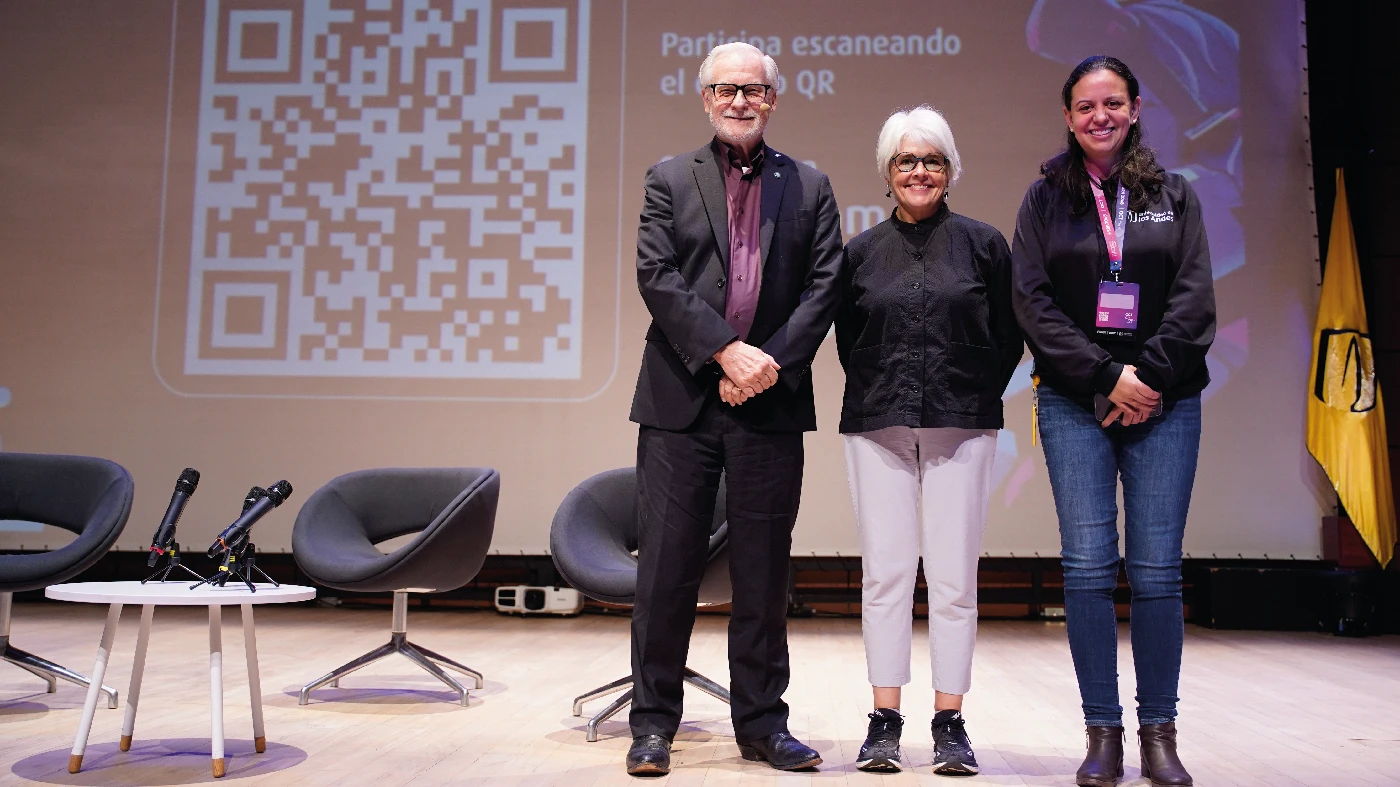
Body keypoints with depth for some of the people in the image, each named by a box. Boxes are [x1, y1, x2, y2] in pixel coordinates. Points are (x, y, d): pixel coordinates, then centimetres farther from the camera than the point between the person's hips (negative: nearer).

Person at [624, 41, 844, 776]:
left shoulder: (809, 187, 12)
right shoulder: (669, 178, 10)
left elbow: (824, 285, 3)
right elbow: (656, 276, -3)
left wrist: (769, 362, -11)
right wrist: (726, 350, -14)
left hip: (771, 402, 1)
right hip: (681, 399, -1)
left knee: (764, 570, 7)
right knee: (666, 564, 2)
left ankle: (761, 721, 20)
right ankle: (653, 721, 15)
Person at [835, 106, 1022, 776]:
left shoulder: (983, 244, 7)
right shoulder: (861, 251, 10)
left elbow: (1009, 336, 10)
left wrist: (976, 395, 4)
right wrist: (881, 393, 8)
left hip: (962, 426, -1)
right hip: (877, 427, 1)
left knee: (953, 576, 0)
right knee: (884, 571, 1)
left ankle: (950, 722, 11)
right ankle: (885, 720, 10)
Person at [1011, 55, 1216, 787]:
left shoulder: (1174, 195, 13)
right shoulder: (1044, 197, 10)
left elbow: (1194, 294, 4)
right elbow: (1032, 300, -1)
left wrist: (1148, 376, -11)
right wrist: (1107, 377, -10)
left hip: (1164, 401, 1)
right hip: (1076, 403, -1)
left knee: (1157, 569, -2)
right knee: (1087, 566, -4)